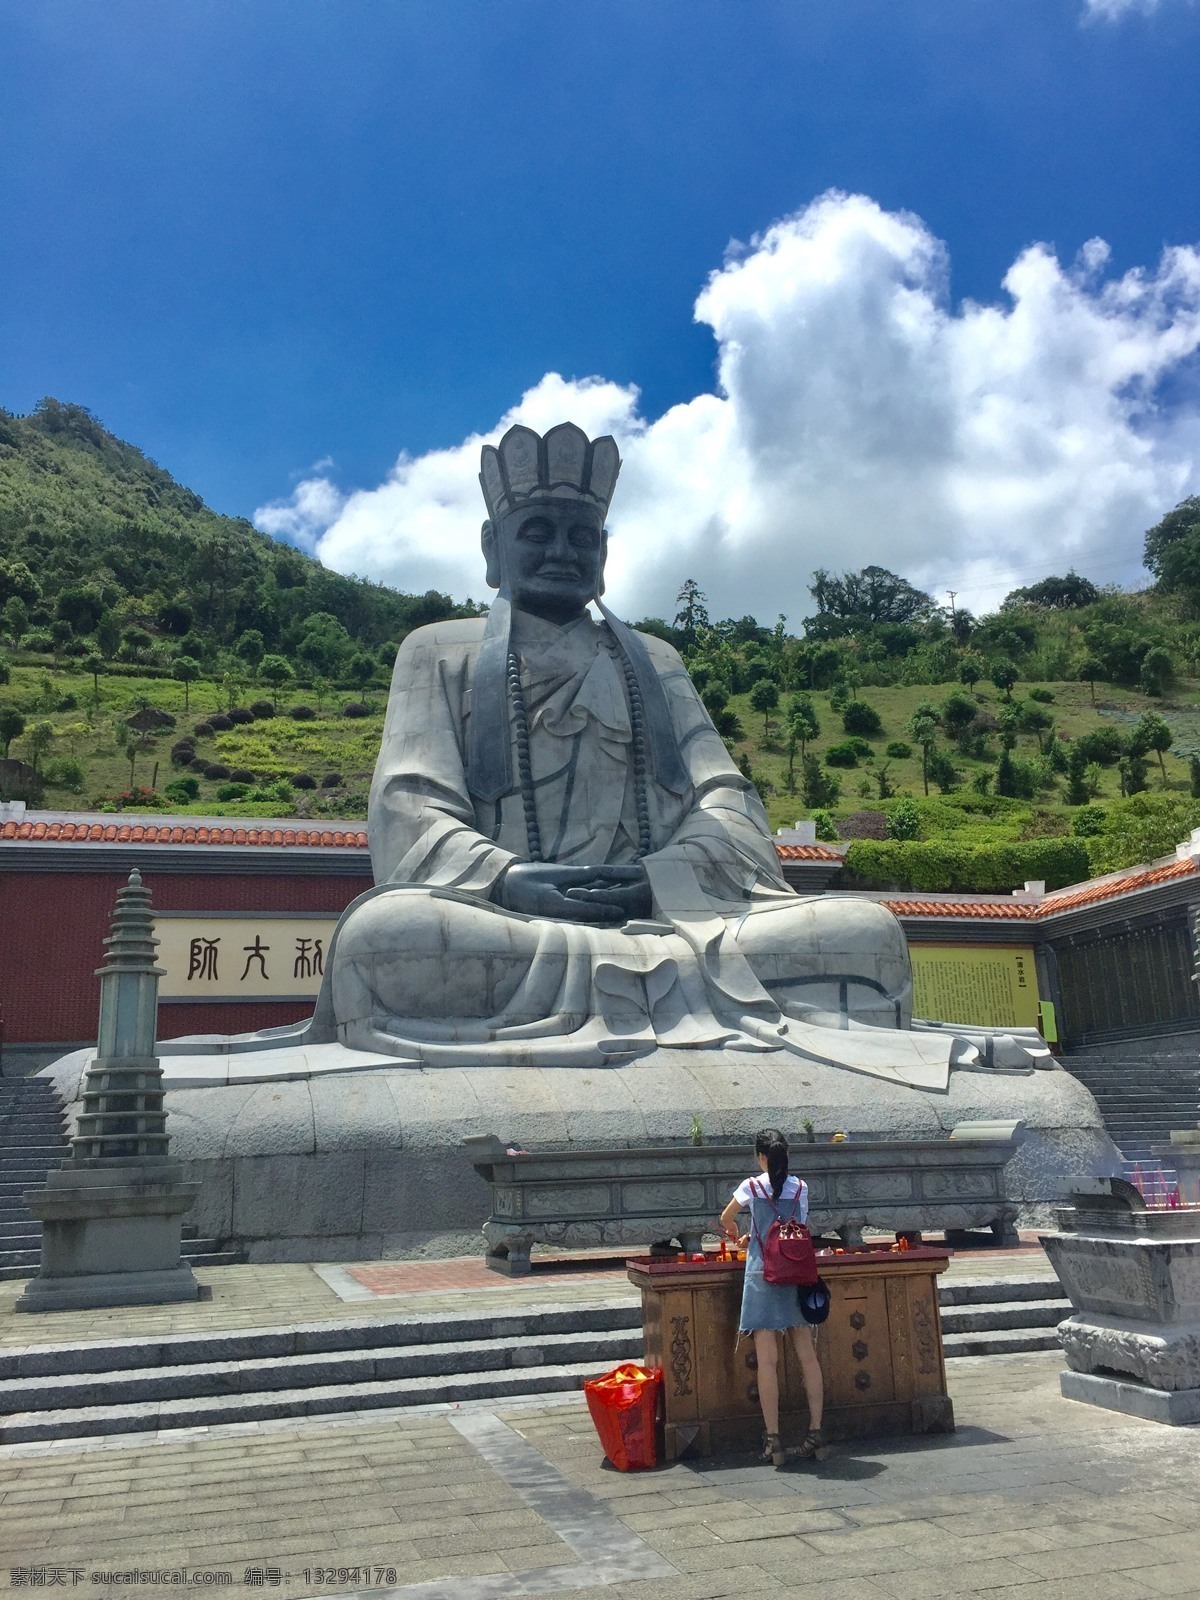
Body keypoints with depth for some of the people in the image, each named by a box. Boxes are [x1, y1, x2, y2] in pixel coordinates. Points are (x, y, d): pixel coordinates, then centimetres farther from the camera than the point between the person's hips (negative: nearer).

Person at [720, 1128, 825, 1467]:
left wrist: (739, 1239, 36)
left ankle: (773, 1440, 0)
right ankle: (816, 1433, 10)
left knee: (767, 1360, -1)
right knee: (807, 1356, 7)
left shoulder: (752, 1186, -3)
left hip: (762, 1275, -3)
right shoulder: (801, 1188, 4)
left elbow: (726, 1219, 13)